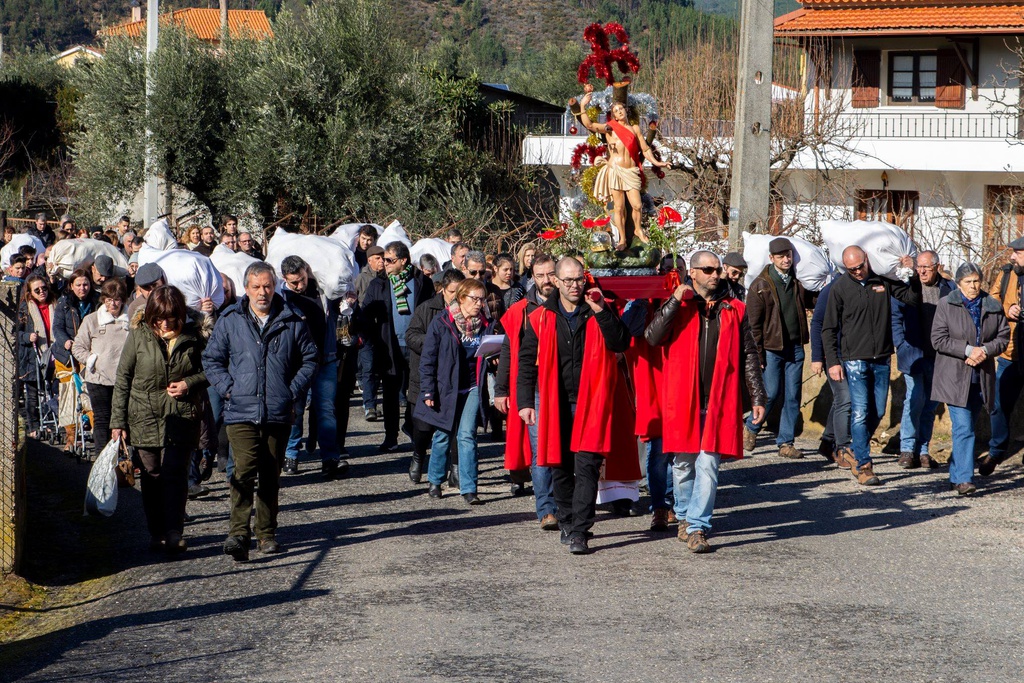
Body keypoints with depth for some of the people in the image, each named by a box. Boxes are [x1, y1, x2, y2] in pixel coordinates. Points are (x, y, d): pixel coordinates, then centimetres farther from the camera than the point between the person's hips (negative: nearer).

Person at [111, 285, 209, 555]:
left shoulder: (192, 336, -2)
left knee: (175, 472, -10)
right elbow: (123, 378, 2)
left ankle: (174, 532, -11)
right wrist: (118, 421, 0)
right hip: (145, 416, 1)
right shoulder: (139, 335, -2)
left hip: (181, 418, -1)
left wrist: (190, 383, -10)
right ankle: (156, 531, 17)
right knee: (152, 475, 8)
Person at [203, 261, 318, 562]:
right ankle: (238, 532, -18)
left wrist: (293, 390, 1)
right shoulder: (230, 320, 4)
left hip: (279, 413, 2)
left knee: (271, 475, 9)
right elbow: (212, 359, 11)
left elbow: (309, 359, 13)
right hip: (242, 412, -2)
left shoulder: (292, 320, 5)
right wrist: (228, 388, -2)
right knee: (244, 469, -17)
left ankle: (266, 534, 20)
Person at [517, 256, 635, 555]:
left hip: (591, 403, -2)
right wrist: (525, 401, 0)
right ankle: (566, 522, 25)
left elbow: (621, 344, -10)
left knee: (587, 466, -10)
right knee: (561, 467, 9)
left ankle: (579, 531, -11)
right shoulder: (541, 318, 6)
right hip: (555, 405, 2)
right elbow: (527, 362, 7)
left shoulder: (599, 315, 4)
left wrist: (600, 311, -17)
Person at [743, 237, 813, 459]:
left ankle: (785, 442, 10)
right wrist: (757, 353, -10)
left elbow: (812, 302, 24)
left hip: (795, 347, 4)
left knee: (793, 396, 3)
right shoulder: (761, 285, -5)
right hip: (772, 348, -4)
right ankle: (751, 428, 22)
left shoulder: (798, 282, 8)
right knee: (771, 393, -3)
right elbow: (753, 322, -5)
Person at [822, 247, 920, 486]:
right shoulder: (840, 287, -3)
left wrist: (915, 274, -8)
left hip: (882, 359, 4)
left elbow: (913, 298, 8)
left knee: (877, 412, 9)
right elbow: (829, 328, 0)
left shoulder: (884, 280, 4)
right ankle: (863, 466, -6)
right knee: (860, 413, -9)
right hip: (854, 360, -3)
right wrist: (833, 361, -7)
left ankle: (855, 453, 27)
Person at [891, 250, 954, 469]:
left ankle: (922, 451, 14)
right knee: (915, 399, -10)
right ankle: (907, 449, -2)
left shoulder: (950, 289, 5)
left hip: (939, 357, 3)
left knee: (930, 404, 7)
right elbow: (894, 317, 3)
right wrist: (901, 344, -5)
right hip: (913, 354, -3)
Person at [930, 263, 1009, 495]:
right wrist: (968, 350, -17)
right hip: (954, 377, -4)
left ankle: (956, 476, 25)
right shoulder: (946, 305, -1)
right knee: (964, 428, -13)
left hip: (981, 378, 4)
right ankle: (964, 479, -15)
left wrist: (985, 350, -12)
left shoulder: (993, 307, 8)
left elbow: (1003, 337, 8)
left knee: (966, 428, 12)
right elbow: (938, 339, -7)